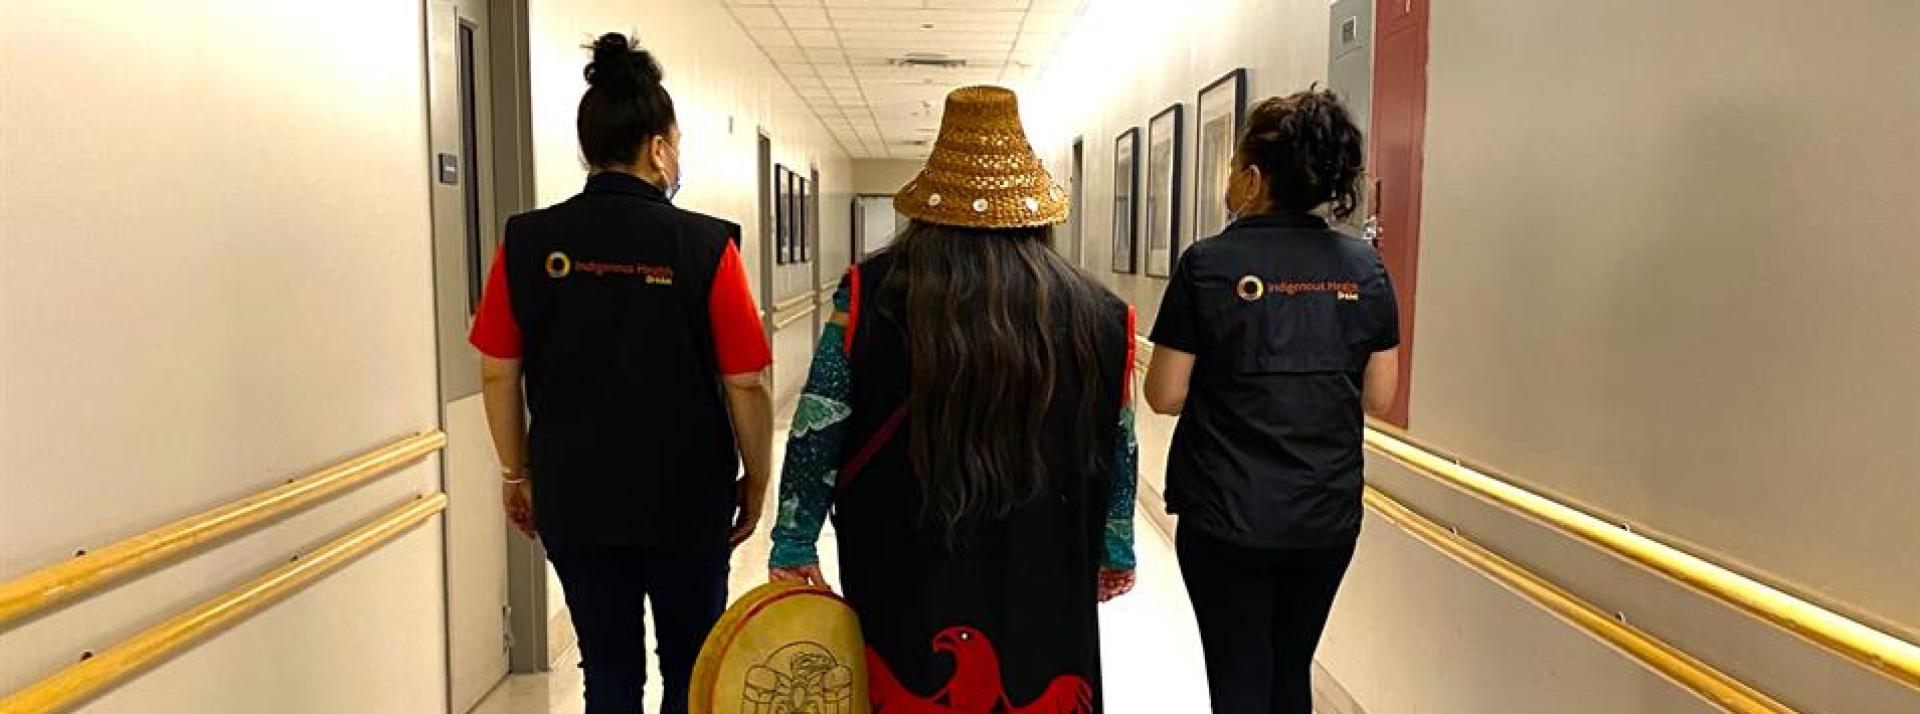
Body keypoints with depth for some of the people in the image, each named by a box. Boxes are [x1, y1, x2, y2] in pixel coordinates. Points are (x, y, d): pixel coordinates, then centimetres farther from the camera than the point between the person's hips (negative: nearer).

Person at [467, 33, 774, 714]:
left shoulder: (527, 241, -5)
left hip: (573, 503, 2)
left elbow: (498, 376, 1)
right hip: (687, 504, -2)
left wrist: (518, 474, 14)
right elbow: (745, 383, -10)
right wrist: (756, 481, 3)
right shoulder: (705, 244, -13)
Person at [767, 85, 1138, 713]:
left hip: (905, 585, 0)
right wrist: (1116, 554, 17)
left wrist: (794, 547, 4)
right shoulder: (1094, 314, -6)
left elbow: (816, 432, -7)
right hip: (1041, 591, 1)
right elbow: (1117, 451, 3)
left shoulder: (871, 294, -9)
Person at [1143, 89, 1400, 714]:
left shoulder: (1208, 264, -12)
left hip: (1226, 520, -4)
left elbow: (1165, 395, -9)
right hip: (1328, 521, 4)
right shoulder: (1364, 267, -2)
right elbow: (1378, 397, 4)